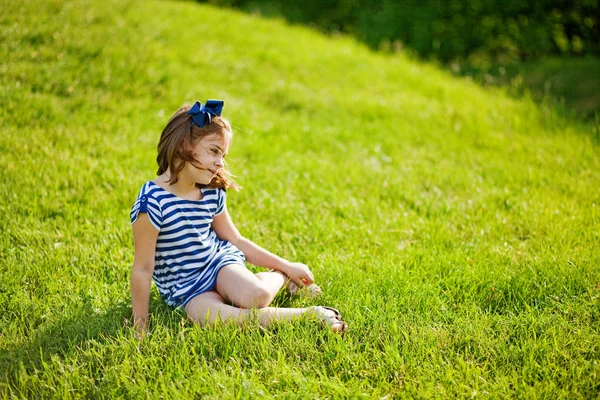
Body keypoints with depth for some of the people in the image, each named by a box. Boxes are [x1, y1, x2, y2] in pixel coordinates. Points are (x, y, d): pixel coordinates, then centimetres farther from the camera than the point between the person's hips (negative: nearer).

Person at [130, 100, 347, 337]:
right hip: (185, 289, -4)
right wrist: (140, 326, -13)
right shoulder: (153, 201, -22)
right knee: (215, 319, -35)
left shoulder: (212, 193, -2)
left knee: (255, 296, -30)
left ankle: (281, 277, 6)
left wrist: (286, 266, 11)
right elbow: (143, 269, -18)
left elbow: (236, 241, 12)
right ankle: (307, 314, -23)